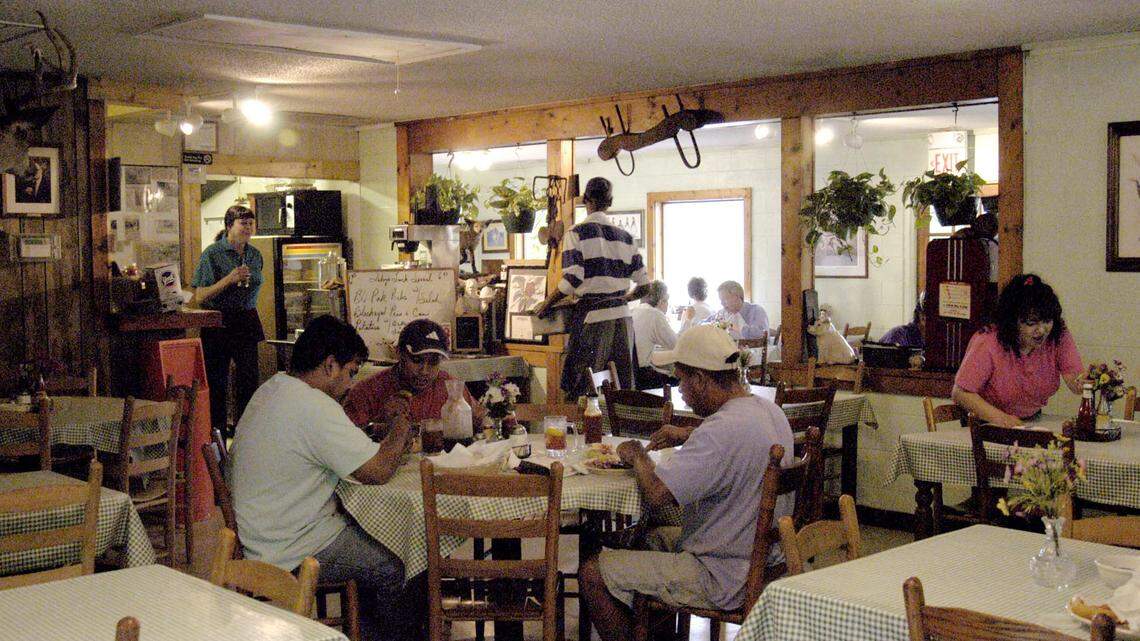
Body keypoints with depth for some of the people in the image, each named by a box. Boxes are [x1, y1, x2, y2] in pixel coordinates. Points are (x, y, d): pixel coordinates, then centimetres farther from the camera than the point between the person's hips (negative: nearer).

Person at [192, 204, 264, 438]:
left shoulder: (255, 255, 9)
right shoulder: (212, 254, -8)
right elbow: (200, 297, -12)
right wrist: (228, 280, -20)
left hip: (247, 322, 5)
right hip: (218, 323, -4)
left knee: (249, 379, 2)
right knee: (217, 382, 1)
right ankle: (218, 431, 13)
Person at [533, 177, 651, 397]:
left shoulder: (577, 232, -3)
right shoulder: (624, 236, 11)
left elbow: (572, 279, -14)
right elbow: (644, 286, 8)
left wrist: (547, 304, -2)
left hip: (592, 317, -5)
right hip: (622, 317, 5)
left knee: (576, 389, 0)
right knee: (624, 388, 10)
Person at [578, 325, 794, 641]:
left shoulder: (723, 430, -29)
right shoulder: (769, 410, 2)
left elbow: (657, 494, -31)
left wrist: (637, 456, -11)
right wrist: (688, 435, 18)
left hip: (724, 580, -10)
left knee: (593, 573, -9)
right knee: (644, 536, 27)